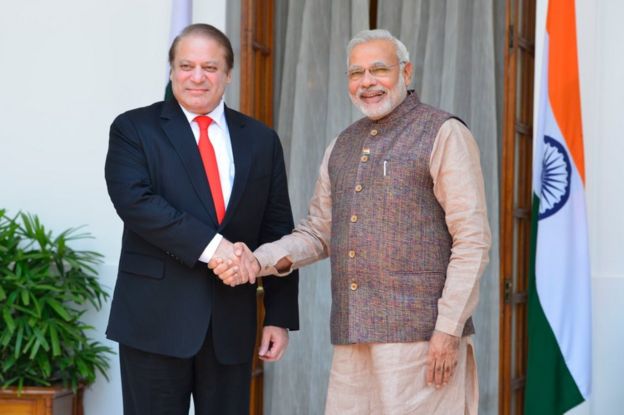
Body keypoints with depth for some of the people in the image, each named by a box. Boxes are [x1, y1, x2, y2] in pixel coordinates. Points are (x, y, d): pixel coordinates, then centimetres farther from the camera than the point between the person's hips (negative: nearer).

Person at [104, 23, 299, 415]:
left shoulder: (261, 140, 11)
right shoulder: (134, 129, 2)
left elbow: (277, 232, 10)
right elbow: (135, 200, -14)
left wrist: (280, 316, 4)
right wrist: (209, 245, -23)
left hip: (232, 322, 3)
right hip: (156, 318, -3)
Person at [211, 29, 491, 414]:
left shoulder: (443, 133, -3)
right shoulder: (343, 146, 18)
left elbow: (472, 240, -8)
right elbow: (318, 233, 19)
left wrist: (449, 329, -15)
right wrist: (260, 261, 1)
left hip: (420, 335, -6)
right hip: (353, 338, 6)